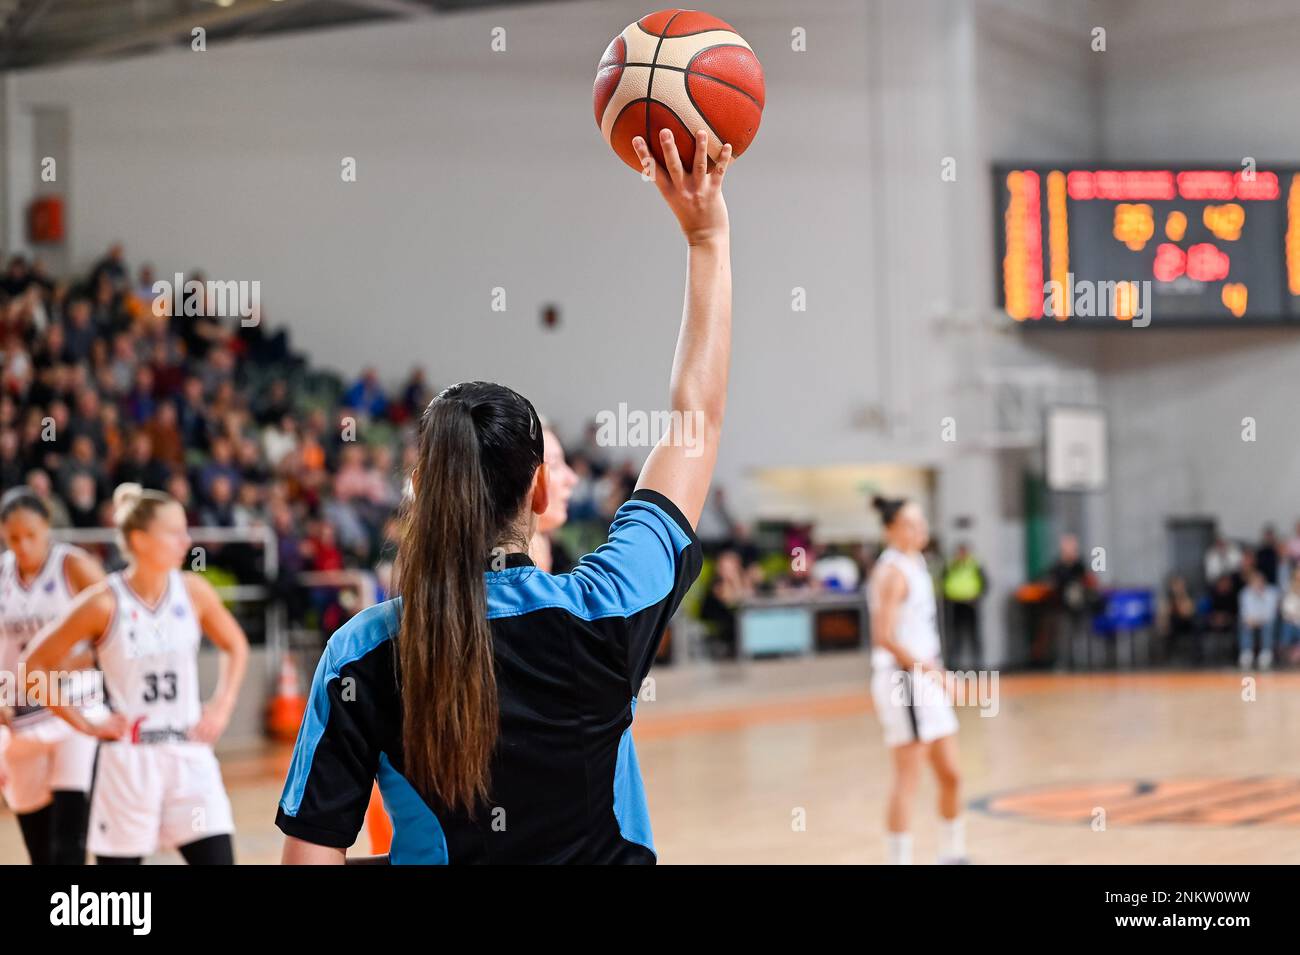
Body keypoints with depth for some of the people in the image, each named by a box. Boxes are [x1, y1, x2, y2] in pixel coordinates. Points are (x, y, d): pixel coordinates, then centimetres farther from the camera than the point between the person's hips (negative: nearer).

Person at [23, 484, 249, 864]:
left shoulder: (192, 591, -1)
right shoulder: (105, 602, -11)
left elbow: (235, 646, 17)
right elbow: (36, 665, -3)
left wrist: (221, 708, 6)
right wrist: (84, 724, -6)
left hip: (189, 755, 3)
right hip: (128, 760, -3)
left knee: (217, 859, -5)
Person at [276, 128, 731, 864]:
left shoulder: (363, 652, -16)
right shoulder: (598, 614, -18)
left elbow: (312, 850, -14)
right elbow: (698, 417, -8)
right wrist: (709, 237, -2)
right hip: (604, 848, -1)